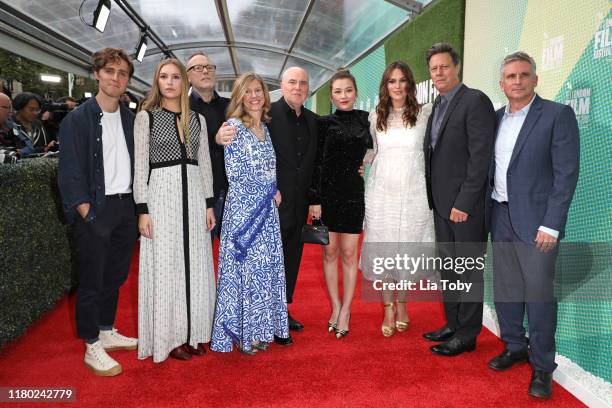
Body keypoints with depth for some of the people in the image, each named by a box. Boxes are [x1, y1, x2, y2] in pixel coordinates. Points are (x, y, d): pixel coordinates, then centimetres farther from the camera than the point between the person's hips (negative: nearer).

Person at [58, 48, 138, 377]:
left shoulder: (131, 119, 8)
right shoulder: (77, 119, -6)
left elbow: (136, 163, 10)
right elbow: (69, 172, -9)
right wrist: (87, 212, -16)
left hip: (126, 207, 5)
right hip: (95, 210, -5)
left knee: (115, 275, 15)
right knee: (92, 279, 4)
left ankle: (107, 332, 32)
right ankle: (92, 347, 17)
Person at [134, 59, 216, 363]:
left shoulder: (197, 119, 11)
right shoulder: (146, 117, 1)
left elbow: (204, 163, 12)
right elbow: (140, 166, -3)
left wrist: (209, 204, 5)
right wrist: (142, 209, -10)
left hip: (193, 195, 4)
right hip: (161, 193, -3)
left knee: (195, 265, 8)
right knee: (165, 266, 3)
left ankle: (193, 332, 22)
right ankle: (169, 337, 16)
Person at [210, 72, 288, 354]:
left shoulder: (265, 128, 14)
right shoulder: (234, 126, -8)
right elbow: (235, 173, -13)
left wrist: (272, 192, 4)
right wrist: (270, 191, -6)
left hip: (267, 209, 7)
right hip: (243, 208, -7)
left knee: (266, 267, 10)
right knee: (243, 267, 0)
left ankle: (259, 328, 22)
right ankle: (240, 333, 14)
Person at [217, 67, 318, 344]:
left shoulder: (312, 120, 9)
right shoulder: (268, 113, -10)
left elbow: (312, 162, 13)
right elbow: (238, 133, -19)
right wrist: (221, 137, -40)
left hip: (299, 204, 7)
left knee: (292, 259, 17)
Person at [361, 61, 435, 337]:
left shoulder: (425, 114, 1)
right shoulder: (376, 117, 9)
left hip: (413, 192, -1)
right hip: (381, 192, 2)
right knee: (382, 249, 3)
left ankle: (402, 303, 27)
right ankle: (388, 309, 17)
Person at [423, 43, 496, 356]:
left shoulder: (475, 101, -11)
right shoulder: (438, 105, 15)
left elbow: (481, 157, -17)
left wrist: (464, 203, -19)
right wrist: (434, 198, 9)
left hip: (465, 204, -8)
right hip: (441, 202, 8)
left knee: (469, 269, 4)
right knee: (448, 267, 16)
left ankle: (467, 334, 16)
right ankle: (453, 324, 30)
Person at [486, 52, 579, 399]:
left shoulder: (557, 115, -6)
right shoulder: (496, 118, 11)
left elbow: (567, 173, -11)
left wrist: (551, 225, -16)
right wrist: (488, 211, 7)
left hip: (535, 220, -5)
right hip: (501, 218, 6)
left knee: (539, 294, 0)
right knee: (505, 289, 13)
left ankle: (542, 366, 16)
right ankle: (515, 347, 32)